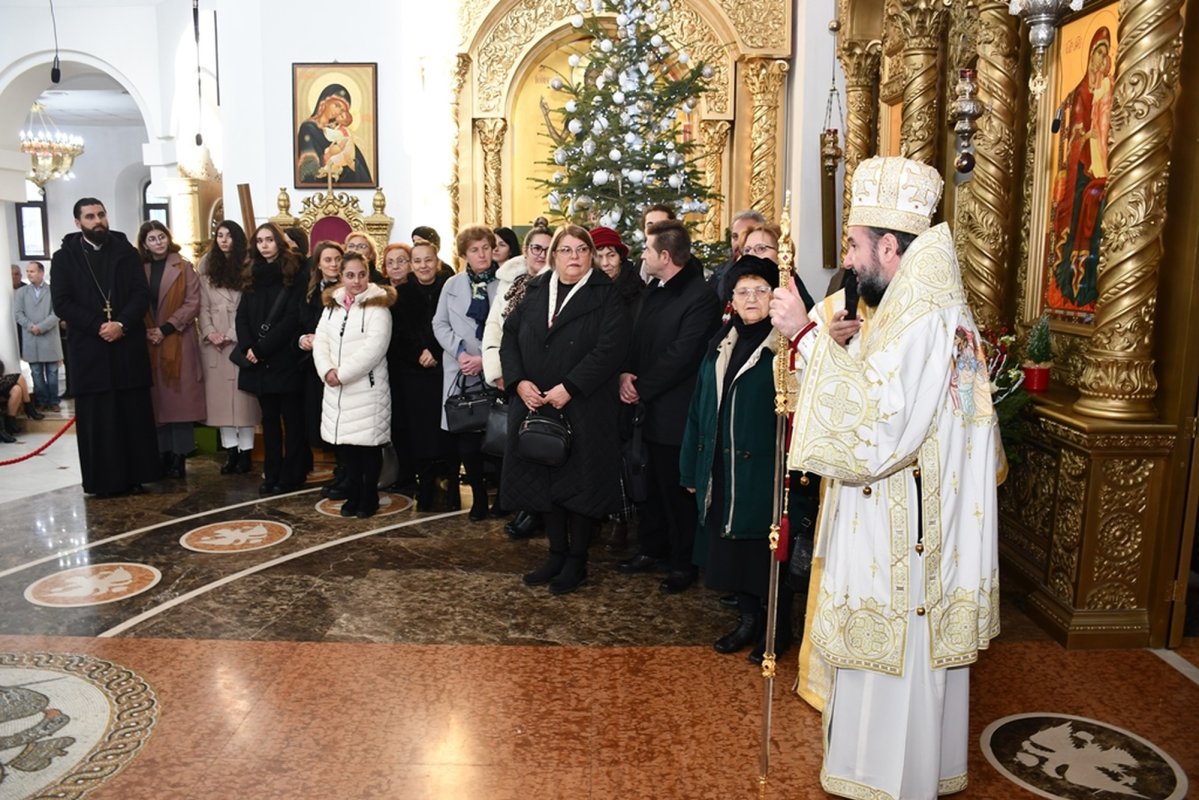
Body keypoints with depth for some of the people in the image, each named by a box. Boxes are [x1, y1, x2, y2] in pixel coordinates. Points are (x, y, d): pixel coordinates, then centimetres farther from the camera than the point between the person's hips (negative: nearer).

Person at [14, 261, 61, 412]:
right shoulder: (21, 292, 11)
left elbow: (57, 313, -7)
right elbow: (17, 313, 3)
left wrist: (41, 327, -15)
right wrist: (31, 327, -12)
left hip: (50, 338, -2)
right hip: (31, 340, 2)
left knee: (52, 373, 4)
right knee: (37, 374, 6)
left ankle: (53, 401, 12)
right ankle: (41, 401, 13)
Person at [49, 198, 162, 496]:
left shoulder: (126, 252, 8)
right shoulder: (64, 257, 5)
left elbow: (142, 293, 0)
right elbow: (61, 303, -3)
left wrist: (122, 324, -14)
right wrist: (98, 326, -13)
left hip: (128, 346, 1)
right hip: (89, 350, -1)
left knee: (135, 415, 3)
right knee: (97, 419, 2)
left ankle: (135, 475, 11)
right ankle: (103, 480, 8)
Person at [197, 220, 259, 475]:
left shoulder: (247, 266, 0)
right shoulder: (207, 265, 10)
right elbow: (203, 305, 8)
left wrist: (232, 335, -11)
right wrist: (209, 332, -6)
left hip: (241, 339, -3)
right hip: (213, 341, 3)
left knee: (243, 394, -2)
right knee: (220, 394, 2)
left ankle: (245, 451, 2)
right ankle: (230, 451, 7)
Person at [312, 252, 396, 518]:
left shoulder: (377, 306, -7)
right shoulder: (332, 304, 13)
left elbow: (373, 348, -17)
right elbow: (320, 341, 8)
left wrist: (343, 373, -17)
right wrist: (327, 370, -9)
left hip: (367, 389, -6)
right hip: (336, 390, 6)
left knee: (368, 443, 1)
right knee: (345, 442, 11)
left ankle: (369, 497, 16)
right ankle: (353, 495, 24)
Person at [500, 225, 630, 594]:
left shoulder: (606, 296, -5)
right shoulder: (535, 291, 11)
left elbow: (610, 349, -16)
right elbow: (509, 336, 8)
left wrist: (568, 388, -21)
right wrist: (519, 381, -8)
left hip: (584, 409, -5)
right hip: (535, 404, 5)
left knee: (578, 480, 3)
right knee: (545, 478, 11)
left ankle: (577, 560, 19)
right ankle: (556, 554, 26)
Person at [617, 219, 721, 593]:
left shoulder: (700, 298, -16)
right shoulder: (650, 292, 12)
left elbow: (680, 356, -21)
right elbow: (635, 339, 13)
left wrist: (641, 388, -14)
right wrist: (626, 373, -5)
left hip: (675, 414, -8)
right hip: (647, 409, 8)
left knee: (677, 490, 4)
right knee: (651, 485, 18)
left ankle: (684, 562, 19)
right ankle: (652, 549, 33)